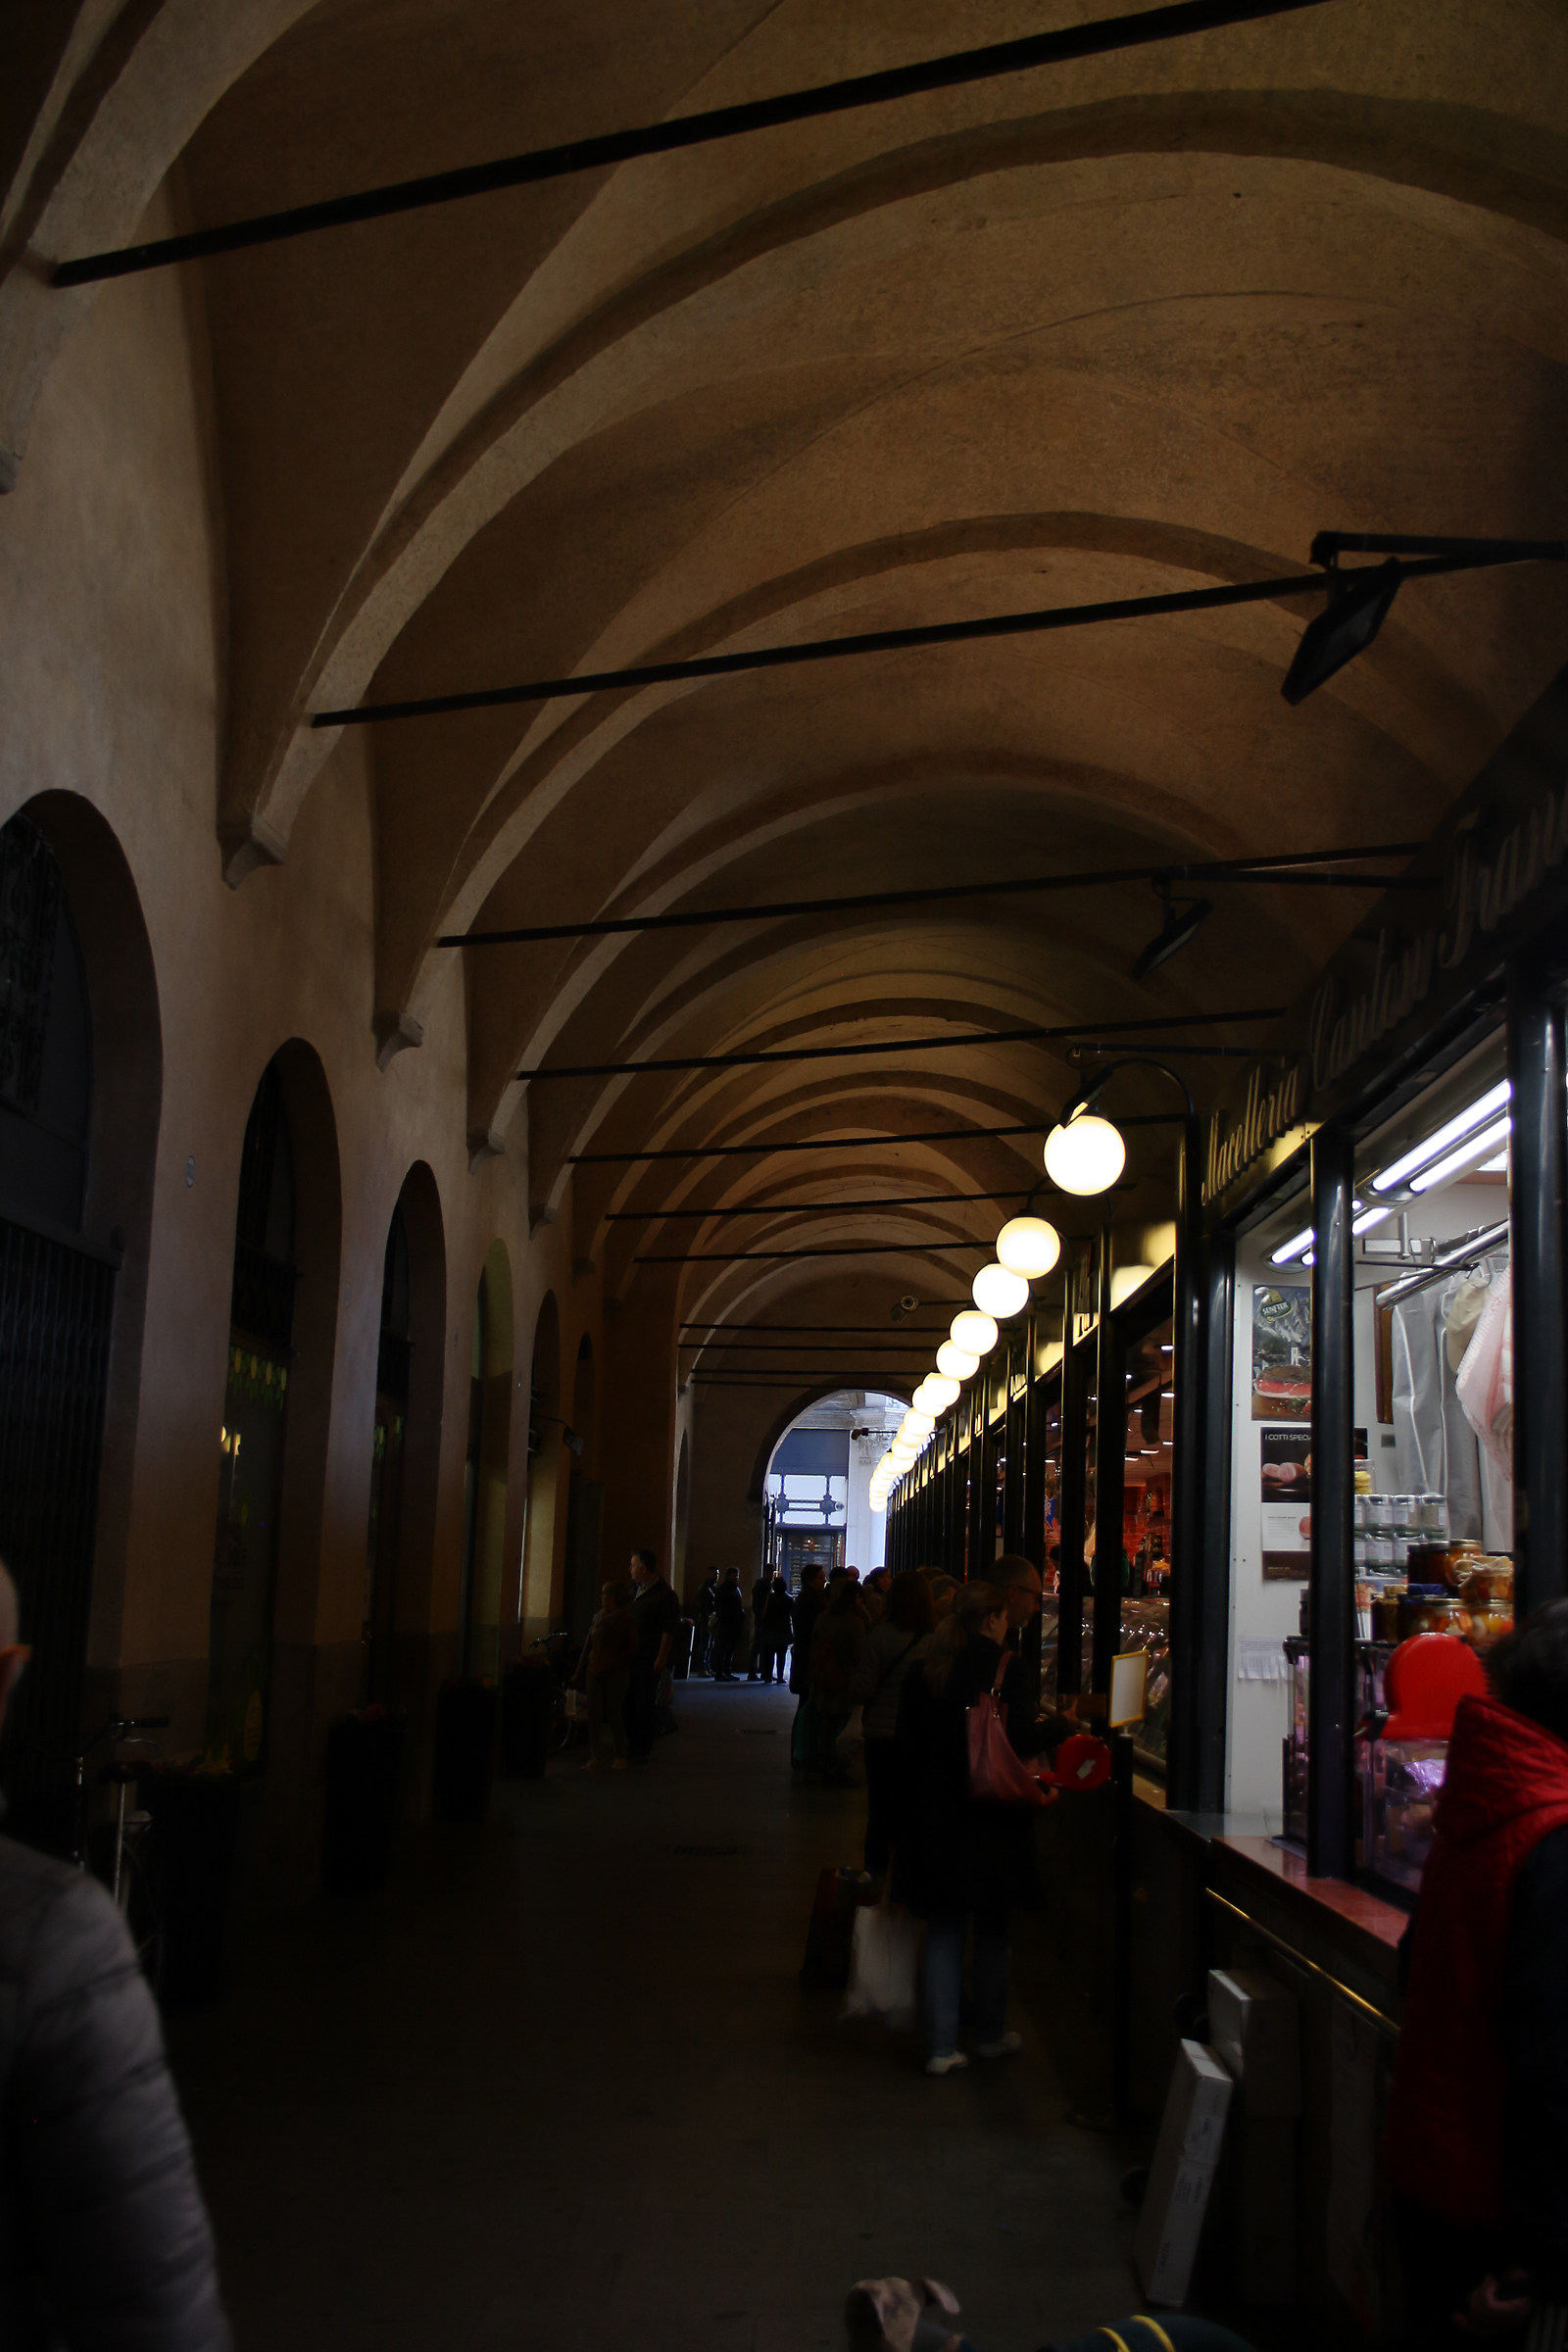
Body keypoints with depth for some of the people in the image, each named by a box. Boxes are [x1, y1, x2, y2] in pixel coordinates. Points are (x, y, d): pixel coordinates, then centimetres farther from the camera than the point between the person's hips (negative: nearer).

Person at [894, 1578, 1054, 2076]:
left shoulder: (923, 1671, 2)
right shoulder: (1004, 1668, -12)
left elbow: (907, 1744, 5)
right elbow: (1025, 1741, -13)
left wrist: (910, 1808, 11)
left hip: (931, 1815, 3)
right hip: (991, 1819, -3)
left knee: (943, 1928, 9)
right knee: (992, 1928, 13)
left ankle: (942, 2045, 8)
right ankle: (991, 2034, 24)